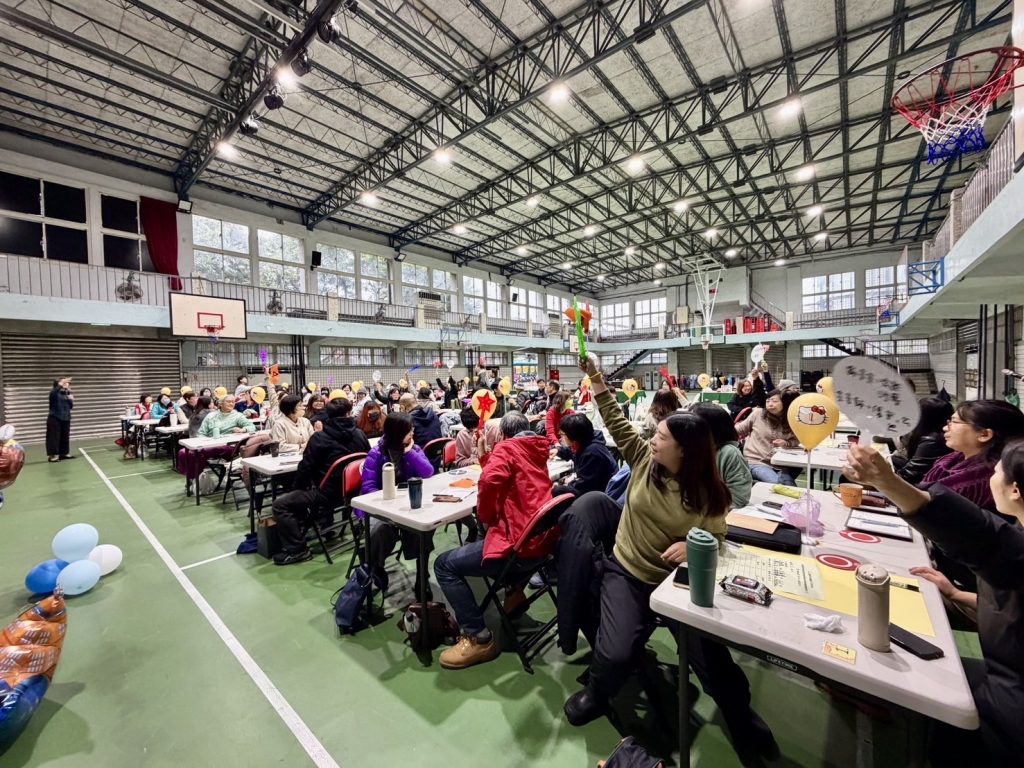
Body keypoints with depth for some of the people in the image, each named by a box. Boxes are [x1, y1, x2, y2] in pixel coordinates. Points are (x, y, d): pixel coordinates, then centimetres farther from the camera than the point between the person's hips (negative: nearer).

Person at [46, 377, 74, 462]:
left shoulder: (67, 393, 10)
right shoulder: (55, 392, -6)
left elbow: (71, 406, 12)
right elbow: (54, 392, -33)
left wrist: (71, 400, -7)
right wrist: (61, 385, -45)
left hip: (65, 419, 6)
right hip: (55, 419, -6)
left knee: (65, 437, 10)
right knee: (54, 437, -6)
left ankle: (64, 453, 19)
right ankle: (52, 455, -2)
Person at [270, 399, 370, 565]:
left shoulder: (319, 438, -13)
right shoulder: (360, 435, 0)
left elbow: (306, 467, -9)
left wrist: (296, 487, 10)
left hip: (327, 494, -7)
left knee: (279, 504, 4)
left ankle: (297, 549, 0)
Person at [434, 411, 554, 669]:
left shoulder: (506, 448, -7)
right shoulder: (537, 448, 14)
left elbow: (489, 480, -26)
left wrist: (485, 516, -10)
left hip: (522, 544, -9)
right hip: (543, 537, 9)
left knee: (444, 564, 1)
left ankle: (478, 638, 2)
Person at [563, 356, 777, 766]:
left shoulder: (708, 493, -11)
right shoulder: (645, 459, -7)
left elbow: (716, 539, -4)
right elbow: (617, 423, -5)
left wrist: (692, 547, -27)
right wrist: (596, 378, -9)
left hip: (678, 581, 0)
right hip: (627, 573, 1)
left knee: (713, 661, -1)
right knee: (614, 655, -14)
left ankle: (741, 718, 35)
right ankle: (597, 693, 22)